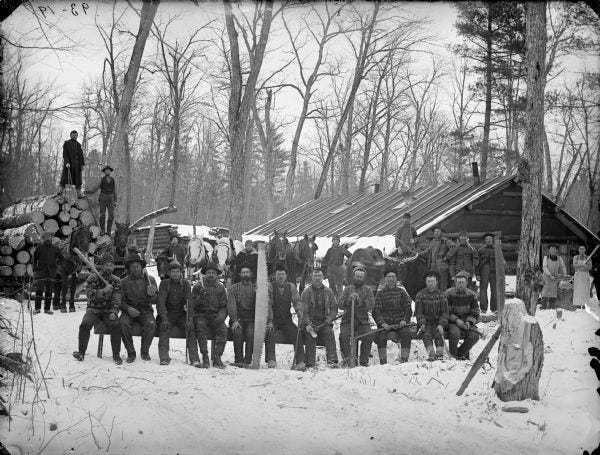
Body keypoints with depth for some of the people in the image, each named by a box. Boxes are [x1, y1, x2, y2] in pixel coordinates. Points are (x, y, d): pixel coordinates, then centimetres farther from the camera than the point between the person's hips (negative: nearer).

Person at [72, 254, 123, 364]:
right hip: (94, 309, 0)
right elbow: (90, 294, -14)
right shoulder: (93, 278, 1)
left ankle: (116, 354, -17)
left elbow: (117, 300, -3)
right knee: (85, 324, -28)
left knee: (116, 325, -28)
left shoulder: (116, 281, 6)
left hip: (109, 310, 0)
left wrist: (113, 312, -20)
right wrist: (103, 291, -30)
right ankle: (81, 352, -14)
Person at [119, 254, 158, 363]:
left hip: (145, 310, 0)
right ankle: (131, 353, -16)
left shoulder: (149, 279, 5)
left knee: (151, 324, -31)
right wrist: (128, 309, -16)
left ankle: (145, 352, -11)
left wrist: (152, 295, -22)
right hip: (129, 311, 0)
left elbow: (155, 301, 2)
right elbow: (121, 300, 4)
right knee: (123, 323, -31)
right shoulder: (124, 282, 6)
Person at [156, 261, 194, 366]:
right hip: (168, 314, -1)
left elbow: (189, 301, 2)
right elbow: (160, 302, -4)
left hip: (182, 314, 1)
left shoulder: (185, 283, 8)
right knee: (164, 327, -31)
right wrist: (164, 318, -19)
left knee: (190, 326, -27)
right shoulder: (164, 283, 4)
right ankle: (164, 358, -35)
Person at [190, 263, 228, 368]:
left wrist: (221, 316, -9)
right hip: (200, 315, -2)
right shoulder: (198, 286, 9)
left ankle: (217, 358, -24)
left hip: (215, 315, 2)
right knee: (201, 325, -34)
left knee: (223, 328, -28)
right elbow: (192, 304, 3)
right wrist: (200, 297, -15)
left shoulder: (220, 288, 14)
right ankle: (205, 358, -32)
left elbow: (224, 307, 11)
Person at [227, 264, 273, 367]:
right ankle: (238, 360, -22)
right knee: (238, 332, -29)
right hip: (238, 318, 0)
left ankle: (247, 360, -27)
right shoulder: (234, 288, 9)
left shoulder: (256, 288, 9)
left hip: (251, 319, 0)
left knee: (251, 333, -29)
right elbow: (231, 305, -3)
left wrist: (269, 321, -17)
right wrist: (234, 320, -20)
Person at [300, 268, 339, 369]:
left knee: (329, 333, -28)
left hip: (324, 322, 2)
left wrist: (329, 319, -5)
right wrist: (308, 324, -16)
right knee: (309, 335, -30)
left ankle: (332, 361, -33)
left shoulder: (328, 292, 12)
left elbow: (334, 308, 13)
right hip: (309, 322, -1)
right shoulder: (306, 292, 6)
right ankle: (310, 364, -32)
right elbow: (303, 310, 0)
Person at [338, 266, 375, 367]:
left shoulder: (368, 290, 13)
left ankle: (364, 361, -15)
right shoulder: (347, 289, 15)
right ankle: (348, 358, -17)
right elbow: (341, 305, 3)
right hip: (348, 320, 0)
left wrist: (359, 301, -22)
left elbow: (370, 305, -4)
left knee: (368, 337, -26)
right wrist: (349, 300, -18)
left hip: (362, 321, 0)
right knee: (343, 336, -28)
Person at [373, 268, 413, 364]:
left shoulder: (401, 292, 12)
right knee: (381, 337, -27)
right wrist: (382, 323, -17)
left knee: (407, 335, -25)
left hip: (400, 323, 1)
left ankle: (404, 360, -21)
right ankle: (383, 362, -19)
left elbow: (408, 308, 11)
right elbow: (376, 311, 0)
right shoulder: (380, 293, 7)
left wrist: (404, 320, -8)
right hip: (385, 323, -1)